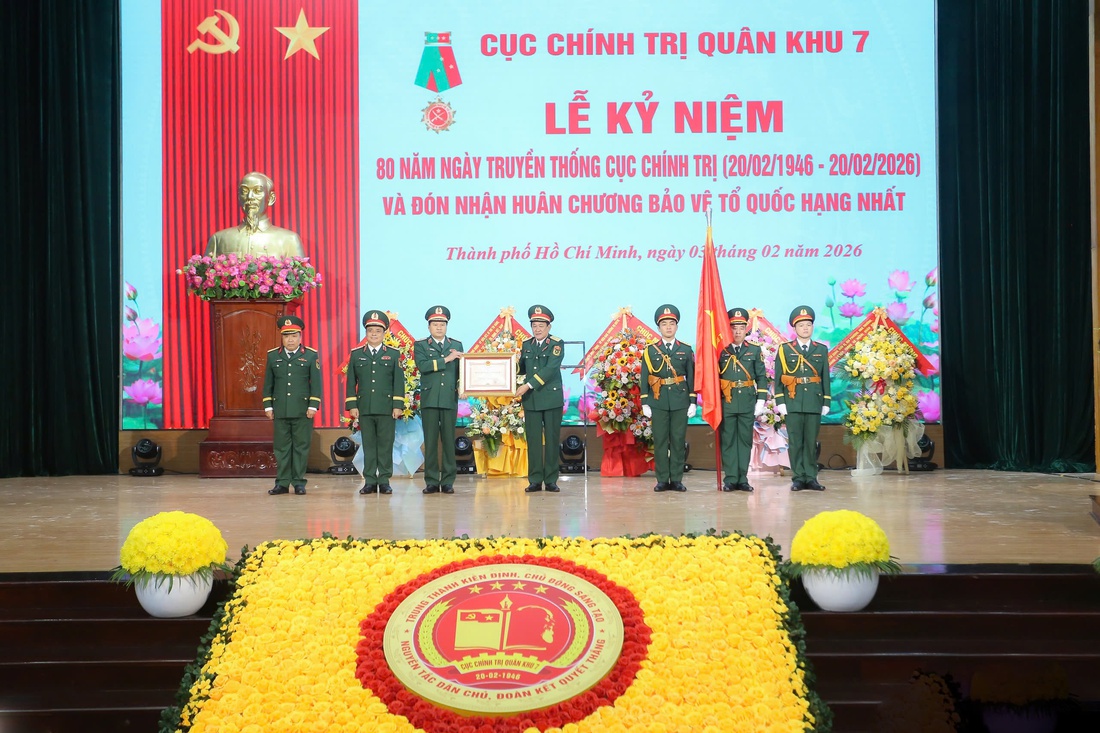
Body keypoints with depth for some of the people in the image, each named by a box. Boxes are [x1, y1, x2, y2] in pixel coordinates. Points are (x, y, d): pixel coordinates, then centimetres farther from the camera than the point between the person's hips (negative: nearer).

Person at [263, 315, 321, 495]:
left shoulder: (311, 356, 2)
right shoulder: (273, 356, 8)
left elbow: (316, 383, 0)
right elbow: (268, 383, 11)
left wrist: (313, 406, -8)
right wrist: (267, 406, 6)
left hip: (303, 411, -2)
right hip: (280, 411, 2)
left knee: (301, 447, 2)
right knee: (281, 448, 4)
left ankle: (299, 483, 9)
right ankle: (282, 483, 9)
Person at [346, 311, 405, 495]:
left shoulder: (393, 354, 6)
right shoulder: (356, 355, 10)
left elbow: (399, 382, 3)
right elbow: (351, 382, 9)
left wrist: (398, 405, -4)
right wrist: (351, 405, 1)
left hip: (387, 408, -1)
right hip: (364, 408, 1)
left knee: (386, 445, 1)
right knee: (368, 445, 4)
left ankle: (384, 481, 6)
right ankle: (369, 481, 8)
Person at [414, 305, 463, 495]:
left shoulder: (457, 345, 15)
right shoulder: (420, 345, 7)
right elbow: (422, 365, -10)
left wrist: (461, 386, -8)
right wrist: (446, 359, -12)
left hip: (450, 399, 1)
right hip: (429, 399, -1)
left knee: (449, 441, 1)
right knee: (430, 441, -1)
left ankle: (448, 482, 5)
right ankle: (431, 482, 4)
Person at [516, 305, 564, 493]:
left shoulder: (557, 344, -4)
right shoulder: (526, 345, 12)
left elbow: (550, 369, -17)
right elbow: (521, 369, 14)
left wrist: (528, 385, -23)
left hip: (552, 398, -4)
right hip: (531, 400, 4)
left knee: (552, 440, 1)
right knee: (533, 440, 2)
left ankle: (551, 480, 6)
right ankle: (535, 480, 5)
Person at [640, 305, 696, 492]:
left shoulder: (686, 350, 8)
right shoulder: (650, 350, 6)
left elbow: (691, 378, 6)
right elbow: (645, 378, 4)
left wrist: (693, 402, 0)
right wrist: (644, 403, -2)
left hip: (680, 401, 1)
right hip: (658, 401, 0)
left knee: (678, 441, 1)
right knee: (660, 441, 0)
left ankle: (676, 479, 7)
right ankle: (662, 480, 5)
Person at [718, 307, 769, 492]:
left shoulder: (755, 350, 8)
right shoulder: (721, 350, 3)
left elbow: (762, 377, 7)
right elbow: (714, 376, 4)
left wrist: (761, 400, -1)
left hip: (747, 402, 1)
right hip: (726, 402, -1)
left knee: (745, 440, 4)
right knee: (728, 441, 1)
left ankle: (743, 479, 9)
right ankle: (730, 479, 5)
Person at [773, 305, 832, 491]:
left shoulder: (821, 350, 11)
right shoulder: (785, 349, 6)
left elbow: (825, 378, 10)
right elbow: (778, 378, 4)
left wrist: (826, 403, 5)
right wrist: (780, 402, -4)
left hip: (814, 402, 1)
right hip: (792, 403, -1)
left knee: (811, 441, 3)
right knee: (795, 442, -1)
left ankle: (811, 478, 8)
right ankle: (798, 478, 4)